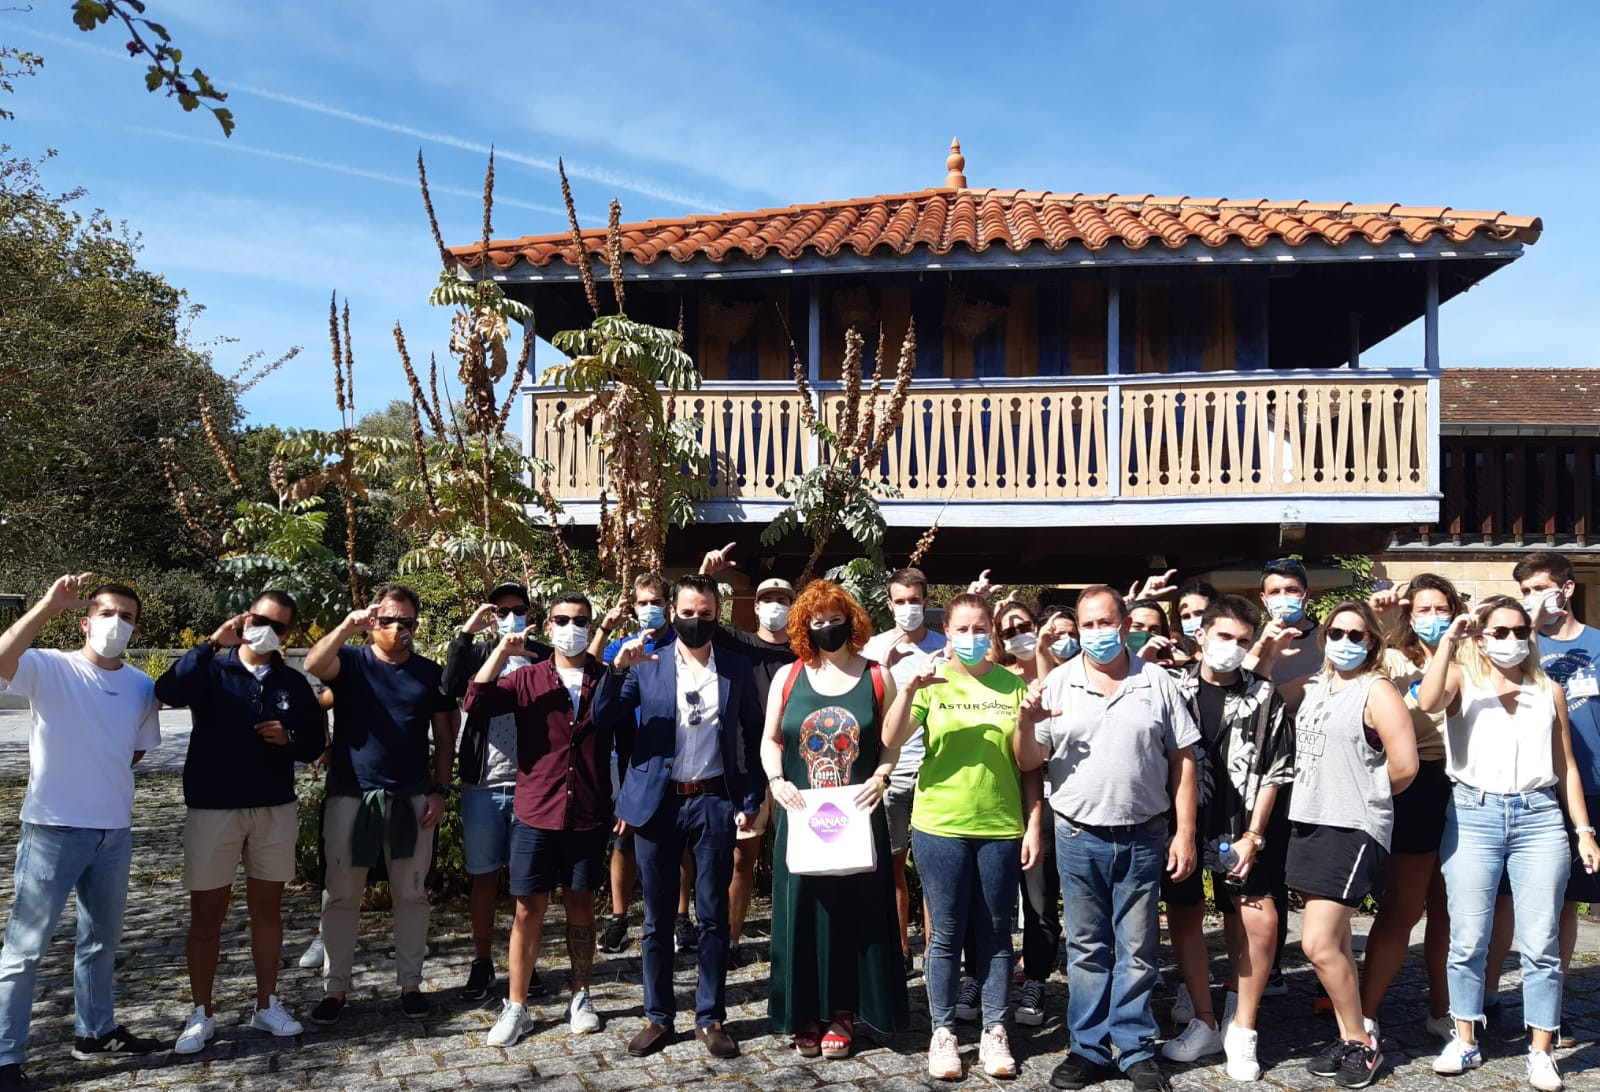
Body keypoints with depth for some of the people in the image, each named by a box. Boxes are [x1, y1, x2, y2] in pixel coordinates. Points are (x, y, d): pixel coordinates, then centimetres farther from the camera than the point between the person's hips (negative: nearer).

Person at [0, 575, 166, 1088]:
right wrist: (49, 605, -37)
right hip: (53, 830, -6)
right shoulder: (50, 668, -10)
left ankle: (95, 1031, 35)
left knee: (102, 939, 19)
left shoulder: (142, 686, 5)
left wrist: (101, 782, 8)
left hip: (114, 832, 6)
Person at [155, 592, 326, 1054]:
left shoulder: (294, 683, 5)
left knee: (267, 908, 10)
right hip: (212, 808, -2)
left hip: (275, 809, 3)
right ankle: (201, 1014, 18)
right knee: (207, 912, 6)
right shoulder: (211, 671, -3)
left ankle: (266, 1005, 22)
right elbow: (168, 691, -24)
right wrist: (213, 644, -28)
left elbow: (314, 745, 8)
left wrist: (290, 737, -13)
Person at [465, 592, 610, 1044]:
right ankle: (515, 1007, 18)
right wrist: (501, 651, -18)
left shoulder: (607, 680, 2)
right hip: (536, 814, 0)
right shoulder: (527, 679, 1)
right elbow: (476, 704, -13)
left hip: (590, 816, 0)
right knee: (528, 908, 6)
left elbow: (628, 742, 6)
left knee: (580, 906, 12)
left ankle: (581, 998, 27)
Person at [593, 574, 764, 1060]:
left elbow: (753, 737, 6)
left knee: (713, 916, 7)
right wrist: (617, 669, -20)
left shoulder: (736, 668, 4)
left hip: (714, 804, 0)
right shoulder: (647, 663, 2)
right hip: (657, 802, 0)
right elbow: (603, 720, -4)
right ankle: (658, 1017, 22)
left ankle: (710, 1018, 19)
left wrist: (750, 801, -1)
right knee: (657, 918, 9)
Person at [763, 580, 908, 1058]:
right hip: (802, 818, 1)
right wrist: (775, 780, -7)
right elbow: (771, 740, 9)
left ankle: (843, 1012, 18)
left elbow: (891, 742, 4)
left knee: (854, 912, 4)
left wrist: (880, 777, -13)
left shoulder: (877, 677, 2)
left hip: (858, 817, -1)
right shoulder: (788, 677, 5)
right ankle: (806, 1012, 18)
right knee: (803, 911, 5)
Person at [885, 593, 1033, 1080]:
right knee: (946, 934, 7)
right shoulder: (933, 682, -1)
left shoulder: (1013, 685, 2)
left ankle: (995, 1032, 22)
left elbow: (1029, 764, 5)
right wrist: (909, 688, -26)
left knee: (995, 933, 10)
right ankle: (943, 1032, 20)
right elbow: (891, 740, -13)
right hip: (940, 826, -1)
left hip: (1001, 827, 1)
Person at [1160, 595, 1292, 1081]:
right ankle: (1204, 1021, 22)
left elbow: (1273, 772, 0)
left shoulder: (1263, 696, 0)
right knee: (1184, 916, 7)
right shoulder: (1172, 687, -1)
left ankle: (1241, 1028, 9)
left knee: (1259, 920, -8)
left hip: (1240, 828, 0)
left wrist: (1252, 837, -5)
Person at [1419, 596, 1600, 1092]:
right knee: (1468, 940, 3)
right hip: (1473, 815, -2)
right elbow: (1428, 702, -19)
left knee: (1540, 944, 2)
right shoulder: (1462, 680, 6)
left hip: (1539, 817, 2)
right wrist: (1448, 642, -15)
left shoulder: (1549, 690, 13)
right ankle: (1465, 1041, 16)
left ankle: (1540, 1051, 13)